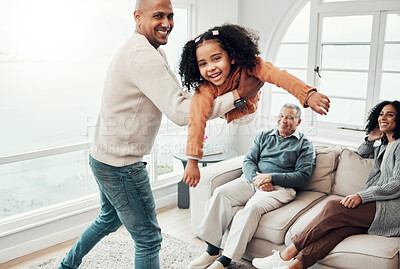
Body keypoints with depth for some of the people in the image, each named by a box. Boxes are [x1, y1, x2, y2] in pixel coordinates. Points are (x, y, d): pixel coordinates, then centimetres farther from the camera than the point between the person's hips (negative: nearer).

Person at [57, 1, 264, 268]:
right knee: (148, 239, 4)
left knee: (110, 219, 32)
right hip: (121, 164, -11)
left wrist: (224, 107, 3)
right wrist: (238, 94, -25)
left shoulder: (154, 53, 11)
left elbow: (179, 95, 13)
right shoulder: (143, 56, -24)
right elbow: (180, 112, -30)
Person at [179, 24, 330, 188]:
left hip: (250, 105, 1)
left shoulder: (247, 66, -44)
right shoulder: (205, 90, -44)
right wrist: (192, 161, -59)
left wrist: (308, 95, -70)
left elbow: (277, 76, -54)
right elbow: (196, 122, -51)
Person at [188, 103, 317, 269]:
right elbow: (248, 161, 12)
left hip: (280, 186, -4)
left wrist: (270, 177, -13)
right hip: (252, 179, 4)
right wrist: (257, 179, -11)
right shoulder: (264, 136, 21)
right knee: (221, 193, -22)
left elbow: (303, 176, -3)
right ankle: (212, 250, -19)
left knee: (252, 207, -34)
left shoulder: (304, 145, 9)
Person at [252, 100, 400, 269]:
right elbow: (361, 154, 45)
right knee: (341, 227, -25)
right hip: (375, 206, 7)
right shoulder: (383, 147, 25)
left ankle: (287, 254, -24)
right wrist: (369, 140, 23)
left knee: (333, 207, -27)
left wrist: (361, 196, -20)